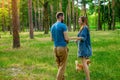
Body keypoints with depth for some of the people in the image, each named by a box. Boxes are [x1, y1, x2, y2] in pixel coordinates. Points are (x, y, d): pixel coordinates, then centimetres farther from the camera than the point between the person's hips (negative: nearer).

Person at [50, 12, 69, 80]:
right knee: (62, 66, 1)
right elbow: (66, 38, -16)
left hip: (56, 48, 7)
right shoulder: (63, 26, -13)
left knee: (59, 65, 16)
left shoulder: (53, 26, 9)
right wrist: (67, 41, 6)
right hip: (63, 48, -7)